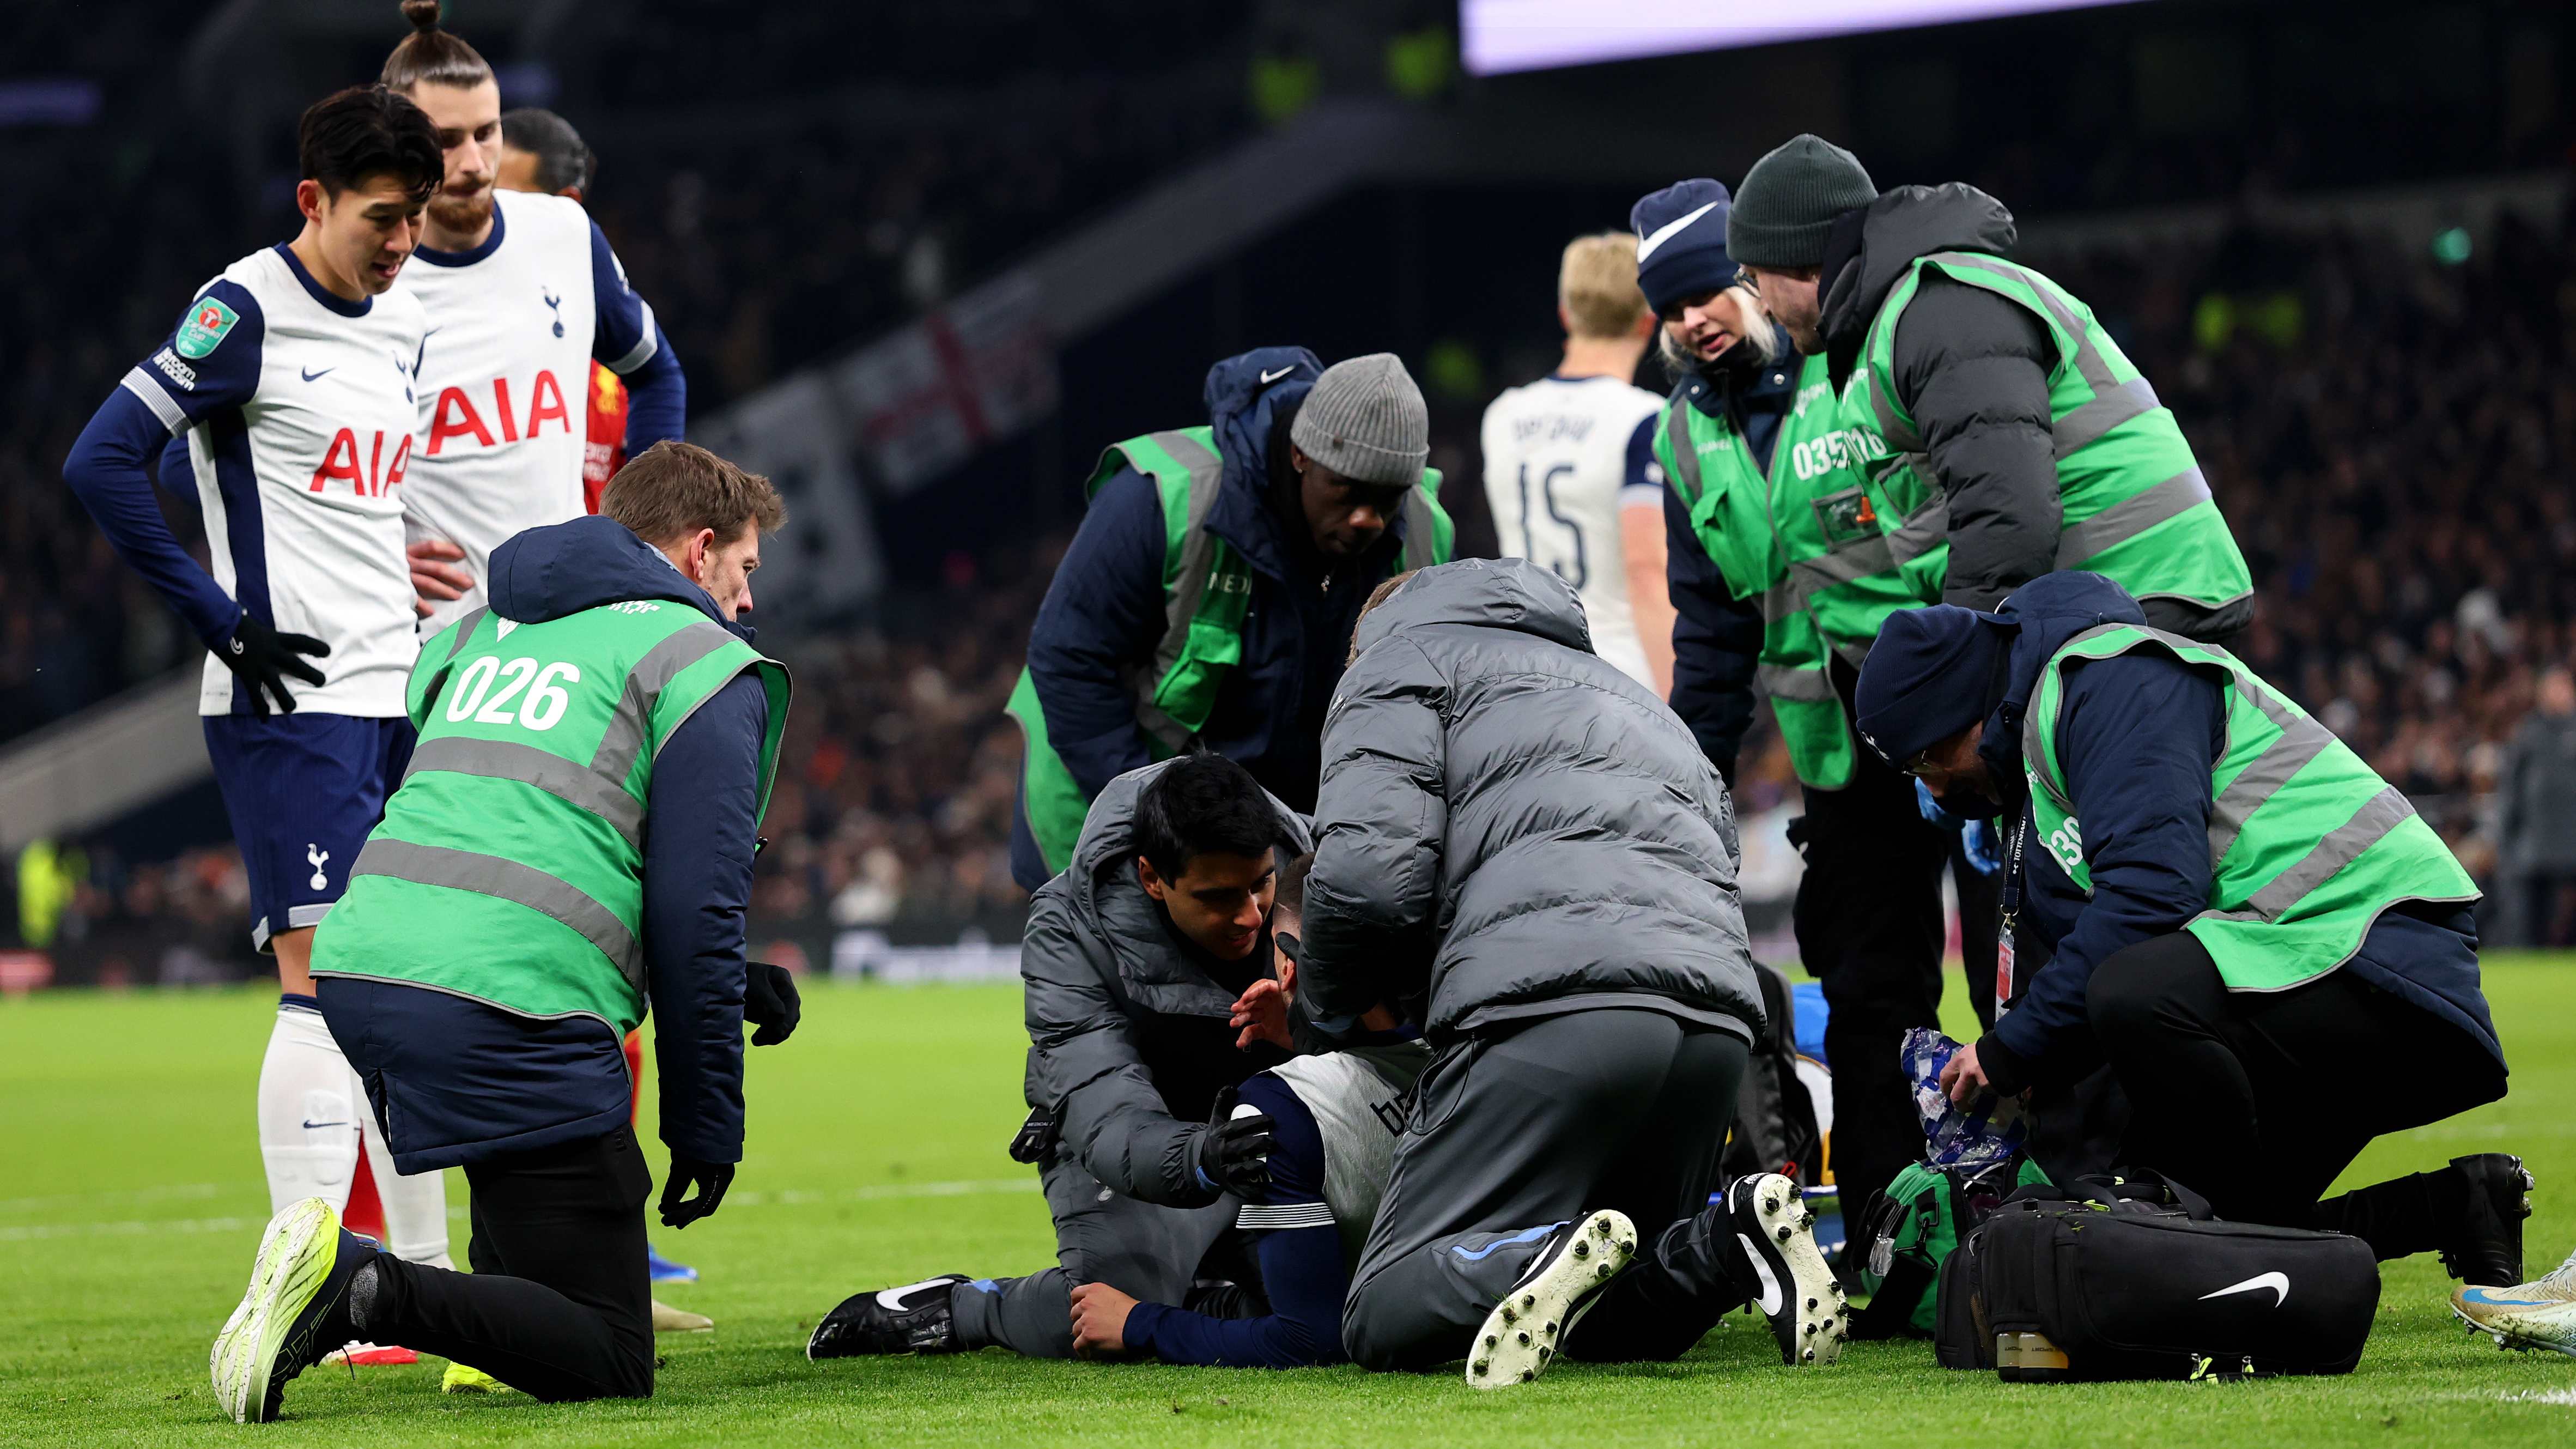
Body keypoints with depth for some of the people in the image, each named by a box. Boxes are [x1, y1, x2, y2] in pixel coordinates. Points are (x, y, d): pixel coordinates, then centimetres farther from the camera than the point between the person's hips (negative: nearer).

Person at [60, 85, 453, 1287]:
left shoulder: (401, 327, 14)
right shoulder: (245, 312, -10)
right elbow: (101, 462, -17)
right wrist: (225, 623, -15)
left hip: (395, 698, 8)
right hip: (290, 704, -8)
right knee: (324, 985, -12)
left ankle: (424, 1276, 15)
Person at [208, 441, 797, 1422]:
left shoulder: (475, 633, 26)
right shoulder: (706, 663, 5)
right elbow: (697, 916, -3)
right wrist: (708, 1123, 5)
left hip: (359, 971, 8)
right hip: (511, 1004, -8)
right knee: (610, 1366, -5)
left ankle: (508, 1306, 26)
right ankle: (366, 1294, -24)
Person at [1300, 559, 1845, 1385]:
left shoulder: (1400, 659, 18)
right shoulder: (1629, 697, 41)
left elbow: (1369, 874, -2)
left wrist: (1329, 1004, 19)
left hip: (1546, 1007, -6)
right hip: (1717, 1027, 7)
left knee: (1386, 1321, -4)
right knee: (1612, 1327, 20)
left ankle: (1540, 1260, -35)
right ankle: (1731, 1241, -11)